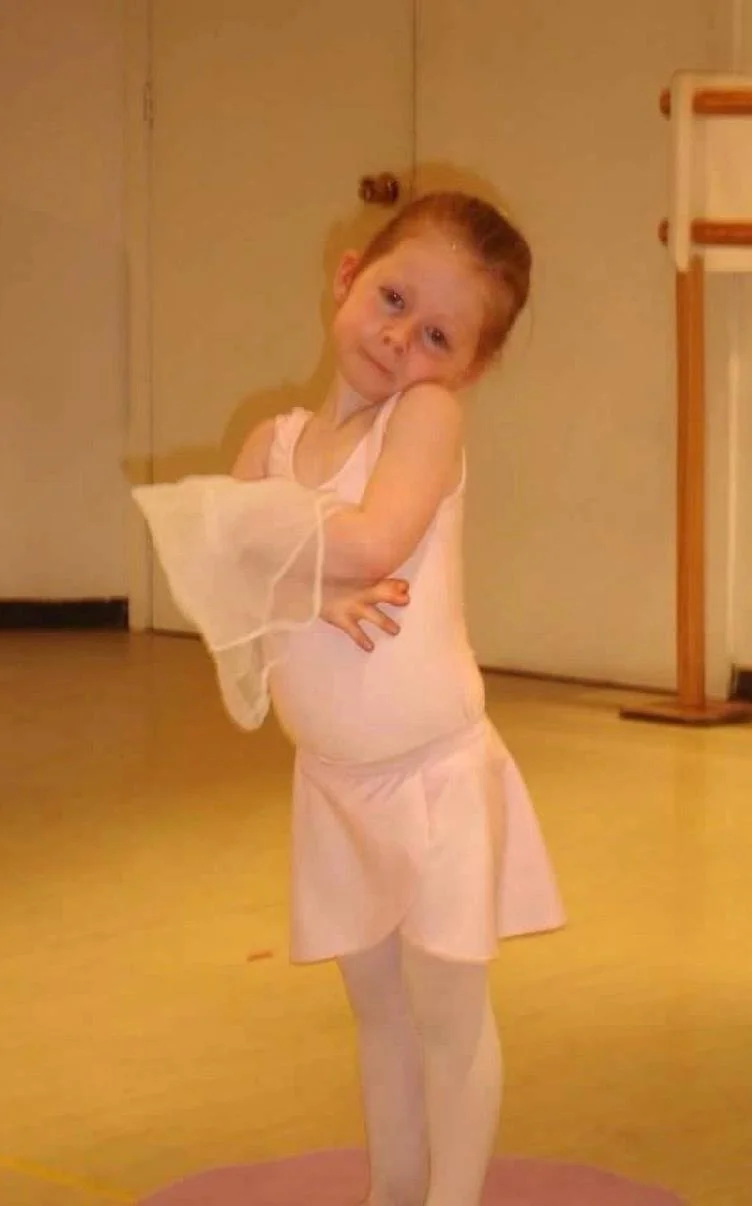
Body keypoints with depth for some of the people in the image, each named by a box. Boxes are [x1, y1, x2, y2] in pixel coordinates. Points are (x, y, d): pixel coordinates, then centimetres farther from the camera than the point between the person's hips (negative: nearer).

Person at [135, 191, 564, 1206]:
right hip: (332, 780, 6)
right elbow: (218, 590, -6)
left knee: (447, 1010, 4)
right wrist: (311, 591, -25)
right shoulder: (275, 440, 4)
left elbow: (370, 544, -26)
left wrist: (240, 521, -12)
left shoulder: (431, 413, -11)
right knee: (379, 1007, 18)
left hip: (434, 771, -5)